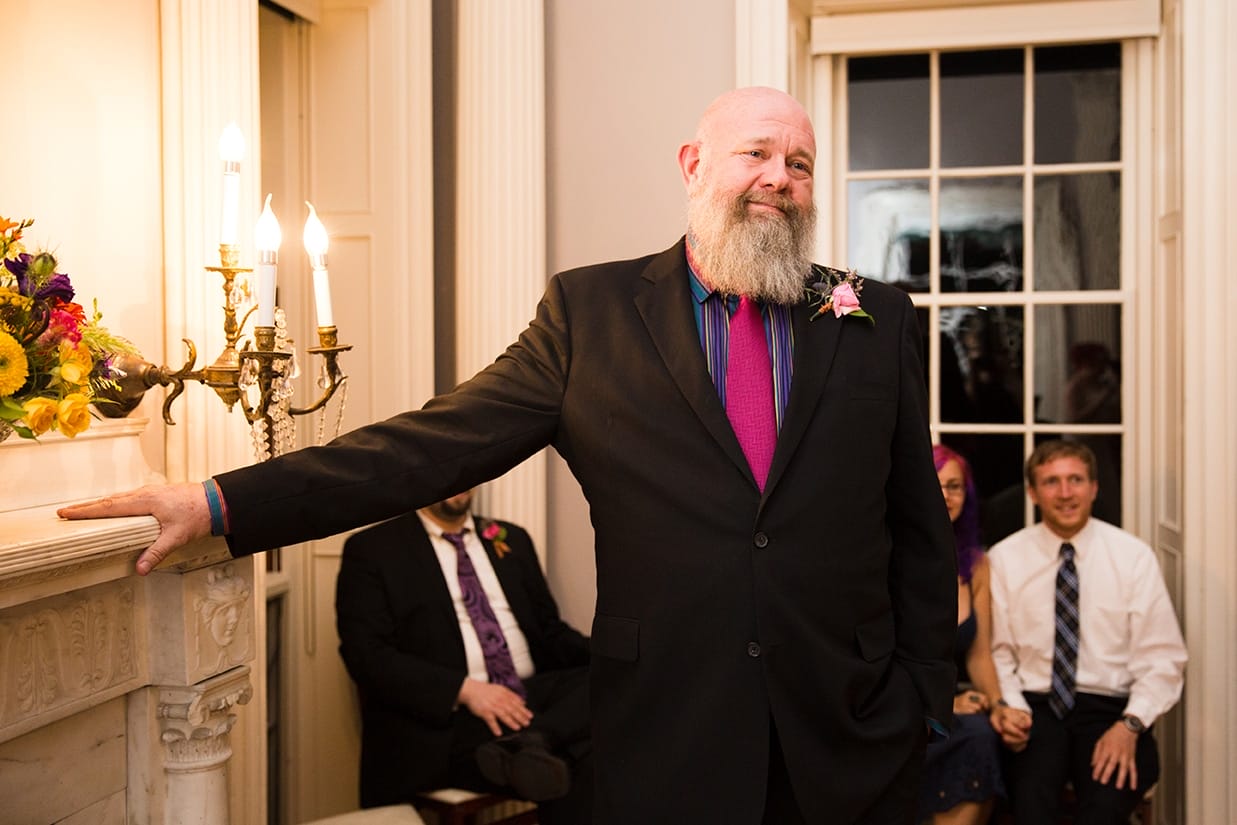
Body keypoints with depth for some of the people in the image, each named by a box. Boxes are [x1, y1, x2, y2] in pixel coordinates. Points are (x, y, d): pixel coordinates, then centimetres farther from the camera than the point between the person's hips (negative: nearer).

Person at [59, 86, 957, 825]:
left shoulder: (878, 320, 4)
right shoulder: (590, 311, -2)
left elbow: (920, 528, 8)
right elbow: (432, 444, -8)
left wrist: (926, 698, 6)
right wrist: (223, 502, -15)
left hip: (850, 732, 2)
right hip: (664, 731, -1)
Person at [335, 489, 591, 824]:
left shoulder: (512, 540, 19)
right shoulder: (372, 548, 3)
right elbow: (367, 655, -8)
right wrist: (464, 689, -21)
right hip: (447, 722, -7)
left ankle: (528, 744, -35)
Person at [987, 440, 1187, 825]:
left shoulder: (1134, 556, 3)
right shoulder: (1004, 558, 4)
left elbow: (1162, 658, 1)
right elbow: (997, 653, 4)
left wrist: (1131, 724, -13)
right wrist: (1008, 706, -15)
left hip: (1109, 709, 0)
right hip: (1034, 707, 0)